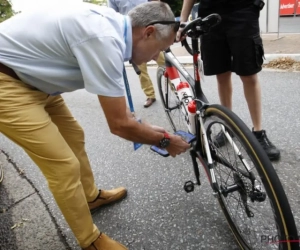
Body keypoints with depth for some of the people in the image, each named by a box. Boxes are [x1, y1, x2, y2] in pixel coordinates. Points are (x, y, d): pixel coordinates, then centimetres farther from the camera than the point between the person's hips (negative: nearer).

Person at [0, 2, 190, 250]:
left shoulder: (112, 23, 1)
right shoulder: (105, 39, -29)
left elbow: (115, 99, 12)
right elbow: (119, 124, -22)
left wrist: (145, 127, 14)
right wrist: (165, 141, -6)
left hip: (27, 76, 10)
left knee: (74, 137, 18)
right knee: (65, 165, -7)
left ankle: (91, 196, 40)